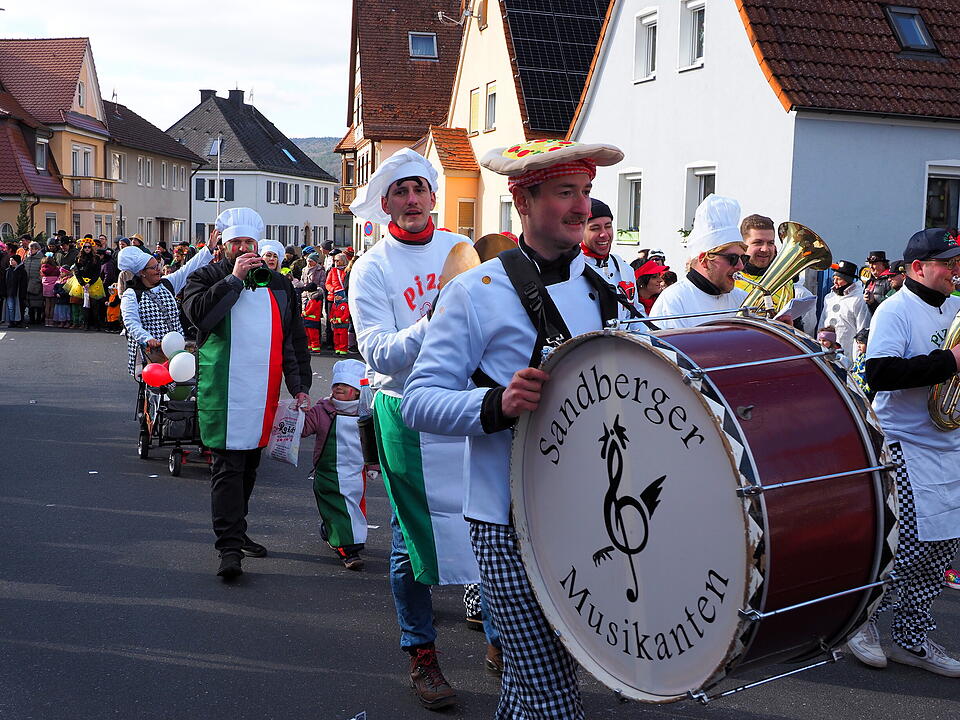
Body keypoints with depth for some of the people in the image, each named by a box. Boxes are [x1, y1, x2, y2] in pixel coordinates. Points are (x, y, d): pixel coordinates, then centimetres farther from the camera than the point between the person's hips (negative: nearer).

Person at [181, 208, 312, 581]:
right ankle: (229, 546, -10)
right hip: (222, 392, -4)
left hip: (263, 393, 5)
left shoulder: (279, 284, 16)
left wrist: (300, 387, 9)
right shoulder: (207, 278, 5)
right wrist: (234, 278, -14)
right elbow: (197, 312, -17)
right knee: (227, 468, -10)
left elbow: (295, 340, 16)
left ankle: (236, 531, 28)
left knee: (248, 466, 14)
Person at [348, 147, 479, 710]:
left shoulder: (463, 249, 9)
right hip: (409, 415, -2)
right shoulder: (372, 269, -2)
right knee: (413, 536, 5)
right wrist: (432, 323, -25)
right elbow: (380, 354, -12)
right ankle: (422, 655, 20)